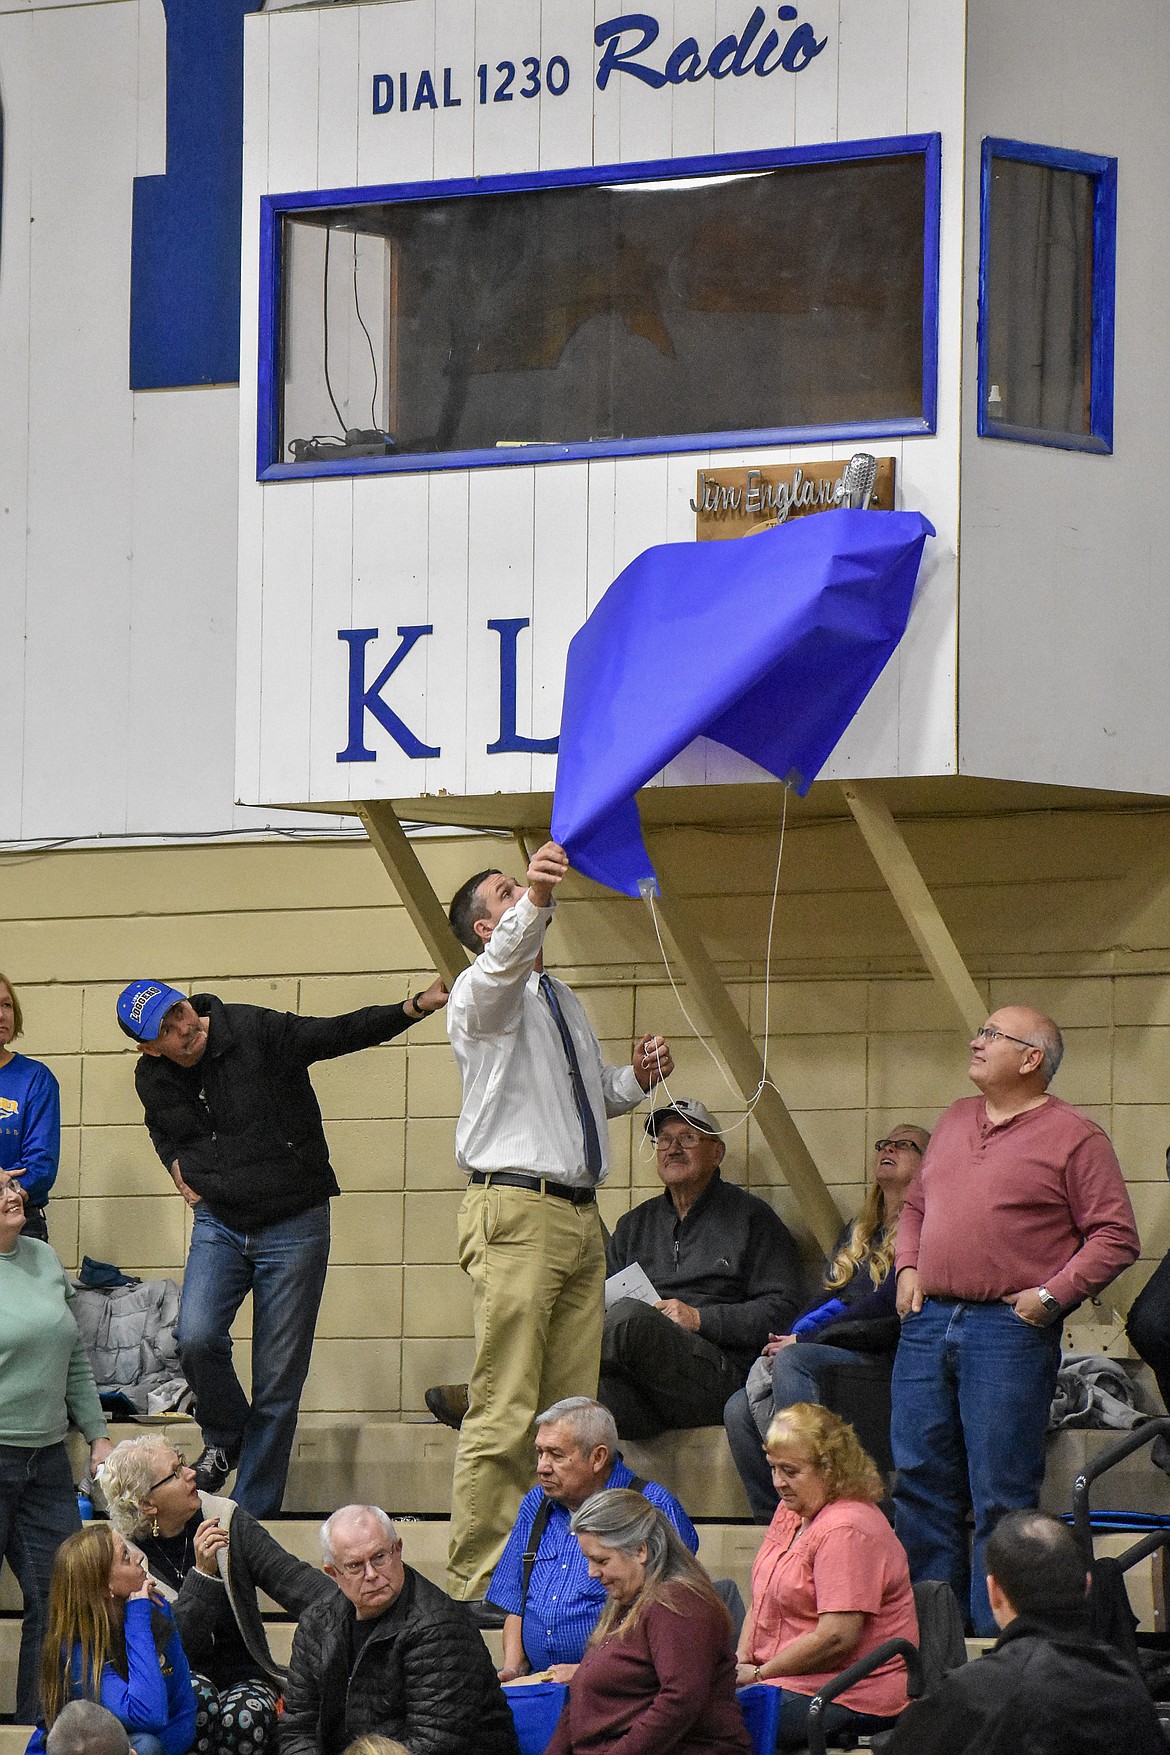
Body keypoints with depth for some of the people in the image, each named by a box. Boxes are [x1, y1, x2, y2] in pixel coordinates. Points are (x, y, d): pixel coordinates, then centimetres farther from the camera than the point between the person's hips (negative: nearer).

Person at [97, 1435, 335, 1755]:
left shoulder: (224, 1519, 1)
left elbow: (290, 1577, -7)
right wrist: (203, 1573, -29)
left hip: (242, 1677, 2)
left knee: (245, 1717, -31)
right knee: (196, 1693, -36)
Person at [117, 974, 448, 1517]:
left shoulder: (255, 1031, -12)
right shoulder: (154, 1080, 1)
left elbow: (341, 1033, -15)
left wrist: (414, 1008, -28)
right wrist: (176, 1162, 4)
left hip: (295, 1224, -3)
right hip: (218, 1225, 3)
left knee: (279, 1377, -2)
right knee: (197, 1339, -22)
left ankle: (253, 1515, 6)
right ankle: (224, 1440, 8)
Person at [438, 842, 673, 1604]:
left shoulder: (563, 1000, 24)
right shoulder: (484, 992, -2)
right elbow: (502, 963, -27)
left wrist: (637, 1079, 12)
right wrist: (535, 902, -46)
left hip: (579, 1216, 8)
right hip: (515, 1212, -8)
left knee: (573, 1408, 6)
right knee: (505, 1411, -10)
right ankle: (479, 1581, -10)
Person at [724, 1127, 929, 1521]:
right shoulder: (856, 1233, 27)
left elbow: (887, 1311, -11)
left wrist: (802, 1342, -11)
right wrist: (788, 1339, -1)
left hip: (882, 1356, -8)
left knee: (794, 1361, -34)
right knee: (740, 1409, -16)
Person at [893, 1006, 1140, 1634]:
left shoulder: (1073, 1137, -3)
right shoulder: (955, 1120, 18)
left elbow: (1115, 1237, -6)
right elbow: (914, 1205, 28)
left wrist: (1050, 1295, -13)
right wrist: (908, 1267, 11)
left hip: (1009, 1330, -7)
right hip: (927, 1322, 7)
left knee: (1000, 1495, -5)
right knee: (920, 1482, 7)